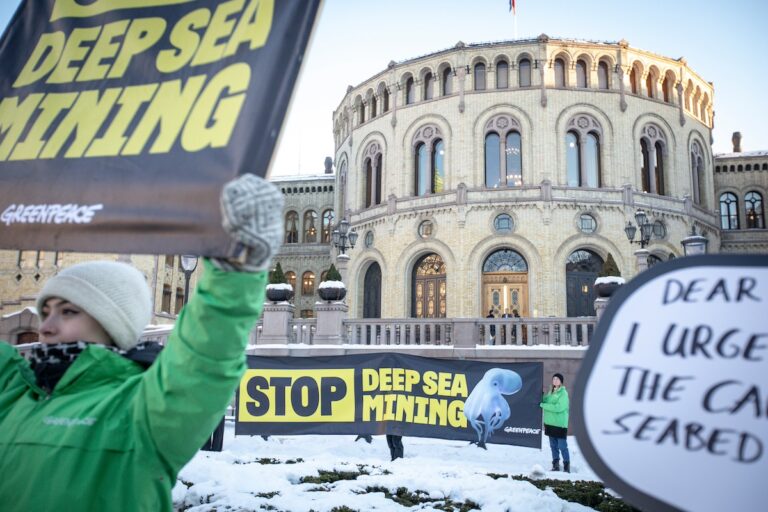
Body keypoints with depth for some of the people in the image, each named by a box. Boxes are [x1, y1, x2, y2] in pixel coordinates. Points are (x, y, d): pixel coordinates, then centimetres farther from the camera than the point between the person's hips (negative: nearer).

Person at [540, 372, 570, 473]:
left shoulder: (563, 393, -11)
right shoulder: (550, 392, 13)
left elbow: (559, 407, -20)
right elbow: (545, 401, 15)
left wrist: (543, 405, -17)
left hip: (560, 424, -7)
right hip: (550, 423, 7)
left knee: (562, 446, -5)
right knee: (553, 445, 12)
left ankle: (566, 466, 5)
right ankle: (555, 465, 20)